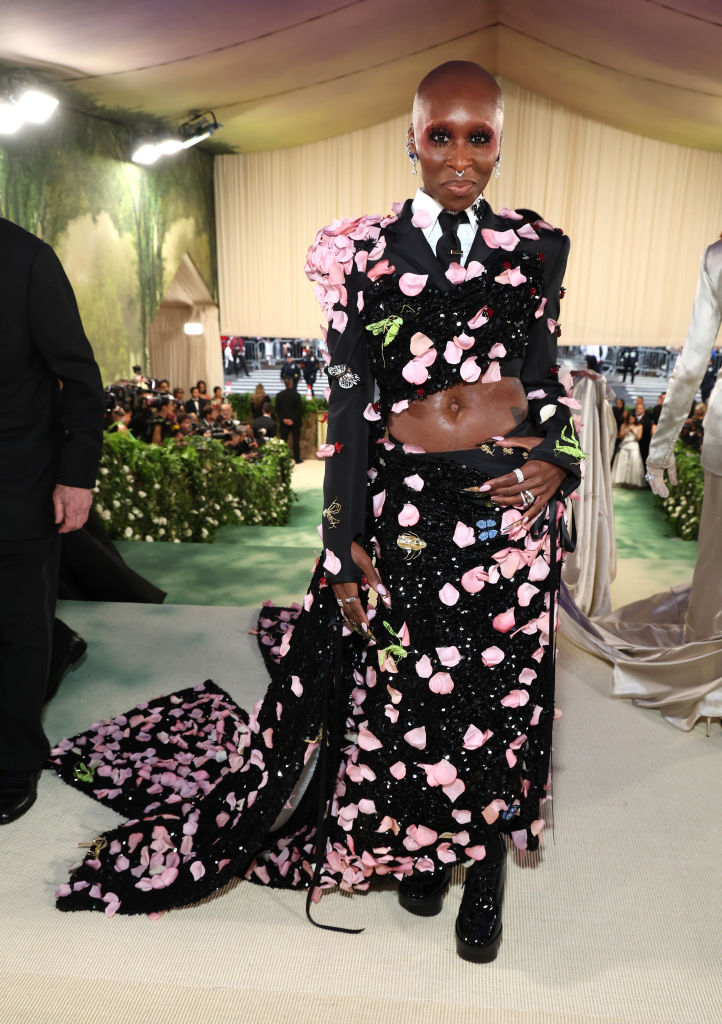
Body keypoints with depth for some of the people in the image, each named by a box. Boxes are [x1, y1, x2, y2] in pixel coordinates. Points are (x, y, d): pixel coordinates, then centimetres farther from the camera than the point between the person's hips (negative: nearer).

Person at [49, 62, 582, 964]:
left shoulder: (534, 249, 7)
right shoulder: (366, 254, 0)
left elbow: (545, 377, 13)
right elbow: (348, 403, -2)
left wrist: (558, 462, -7)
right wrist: (344, 541, -4)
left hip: (513, 505, 2)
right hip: (406, 506, -1)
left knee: (503, 689, 11)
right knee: (404, 690, 11)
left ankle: (485, 870, 36)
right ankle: (421, 848, 41)